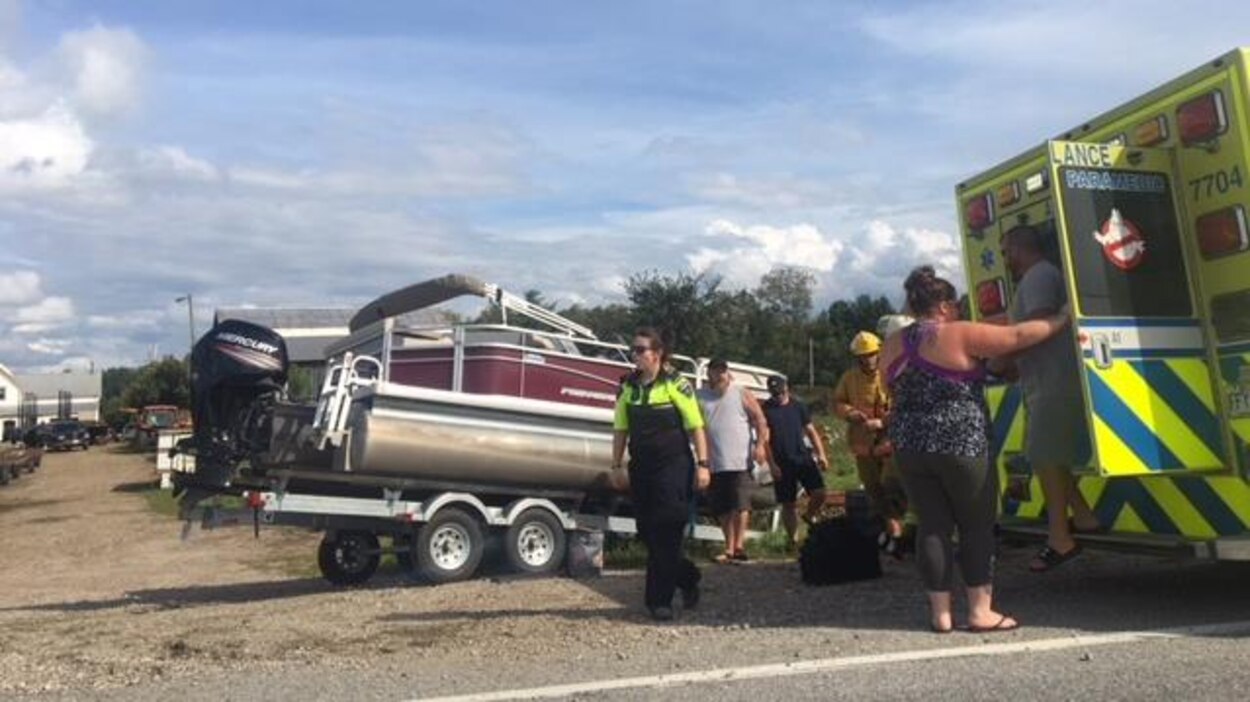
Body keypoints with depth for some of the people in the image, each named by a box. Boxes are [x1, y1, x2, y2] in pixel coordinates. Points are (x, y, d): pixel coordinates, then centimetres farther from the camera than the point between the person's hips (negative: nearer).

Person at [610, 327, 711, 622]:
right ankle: (687, 578, 30)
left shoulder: (675, 383, -6)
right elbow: (620, 430, 11)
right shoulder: (627, 387, 7)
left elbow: (696, 427, -6)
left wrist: (702, 464, -9)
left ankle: (659, 599, 4)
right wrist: (616, 466, 7)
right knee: (647, 533, 9)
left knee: (665, 534, -6)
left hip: (673, 466, -5)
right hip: (641, 468, 5)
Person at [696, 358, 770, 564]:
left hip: (740, 461, -2)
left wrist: (760, 444, -10)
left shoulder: (741, 394, 5)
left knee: (740, 505, -8)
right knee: (722, 509, 8)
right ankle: (729, 548, 17)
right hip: (714, 464, 3)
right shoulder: (699, 397, 9)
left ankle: (738, 546, -5)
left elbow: (760, 420, 2)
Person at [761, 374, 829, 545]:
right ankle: (793, 539, 16)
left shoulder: (798, 406, 9)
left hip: (803, 457, 2)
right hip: (782, 463, -2)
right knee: (788, 504, 3)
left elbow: (811, 431, 13)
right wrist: (772, 464, -11)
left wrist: (821, 454, 4)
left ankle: (809, 516, 19)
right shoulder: (766, 410, -1)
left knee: (819, 493, -10)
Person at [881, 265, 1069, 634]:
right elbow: (1019, 336, -6)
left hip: (909, 448, 5)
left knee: (932, 526, 7)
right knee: (977, 526, 7)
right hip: (960, 446, -5)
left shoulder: (893, 345, 9)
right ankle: (981, 611, 10)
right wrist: (1063, 318, 5)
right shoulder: (959, 335, -9)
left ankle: (940, 612, 9)